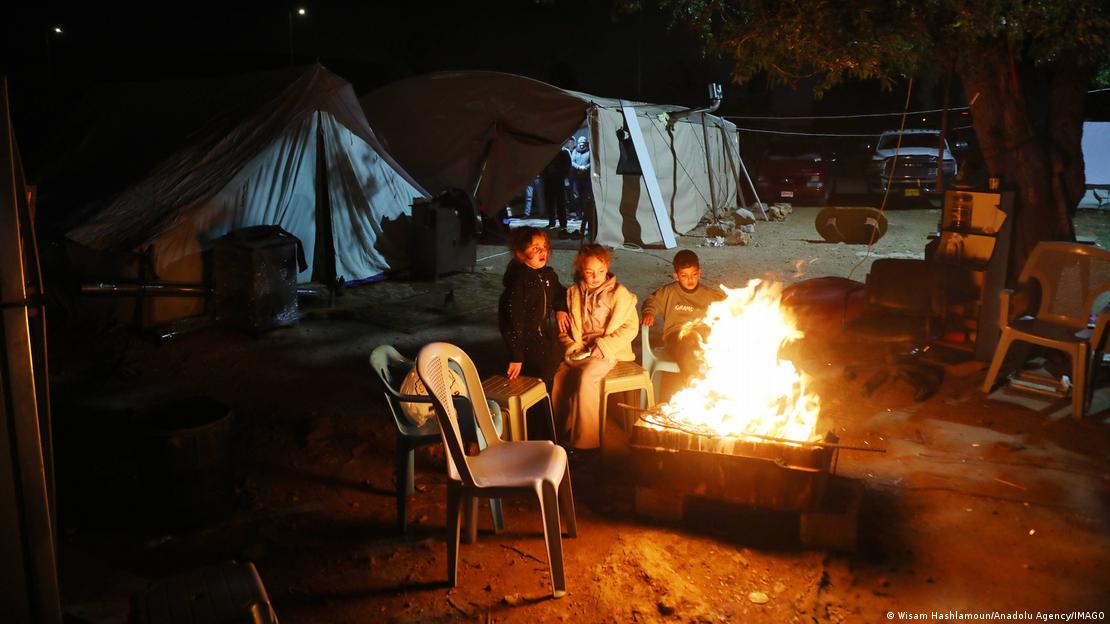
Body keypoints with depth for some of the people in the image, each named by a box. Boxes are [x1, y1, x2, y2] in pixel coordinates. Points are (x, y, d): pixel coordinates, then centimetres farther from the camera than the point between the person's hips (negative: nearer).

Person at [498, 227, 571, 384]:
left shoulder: (548, 274, -1)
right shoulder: (518, 281, -25)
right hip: (524, 340, -8)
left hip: (545, 335, 8)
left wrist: (560, 309, 1)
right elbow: (513, 320, -25)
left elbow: (559, 293, 23)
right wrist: (516, 357, -24)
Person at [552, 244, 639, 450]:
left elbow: (630, 327, -5)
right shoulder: (573, 293, 9)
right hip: (579, 351, 4)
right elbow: (564, 327, 16)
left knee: (586, 376, -32)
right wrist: (571, 347, -3)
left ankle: (584, 441, -23)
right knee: (559, 376, -24)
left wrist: (604, 346, -15)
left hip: (607, 351, -4)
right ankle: (562, 434, -8)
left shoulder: (619, 293, -3)